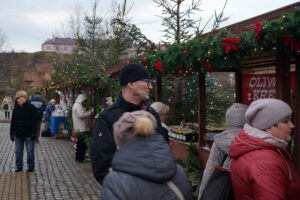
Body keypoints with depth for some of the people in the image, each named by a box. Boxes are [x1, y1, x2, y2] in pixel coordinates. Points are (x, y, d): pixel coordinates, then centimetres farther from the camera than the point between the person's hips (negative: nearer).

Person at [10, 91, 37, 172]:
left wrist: (34, 133, -13)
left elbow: (34, 122, -8)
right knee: (18, 151, 10)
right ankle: (19, 166, 22)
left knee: (30, 151, 3)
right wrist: (12, 133, 9)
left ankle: (31, 166, 16)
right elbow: (13, 122, 12)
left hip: (28, 135, -4)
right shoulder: (16, 109, 7)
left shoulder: (31, 108, -7)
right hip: (18, 135, 4)